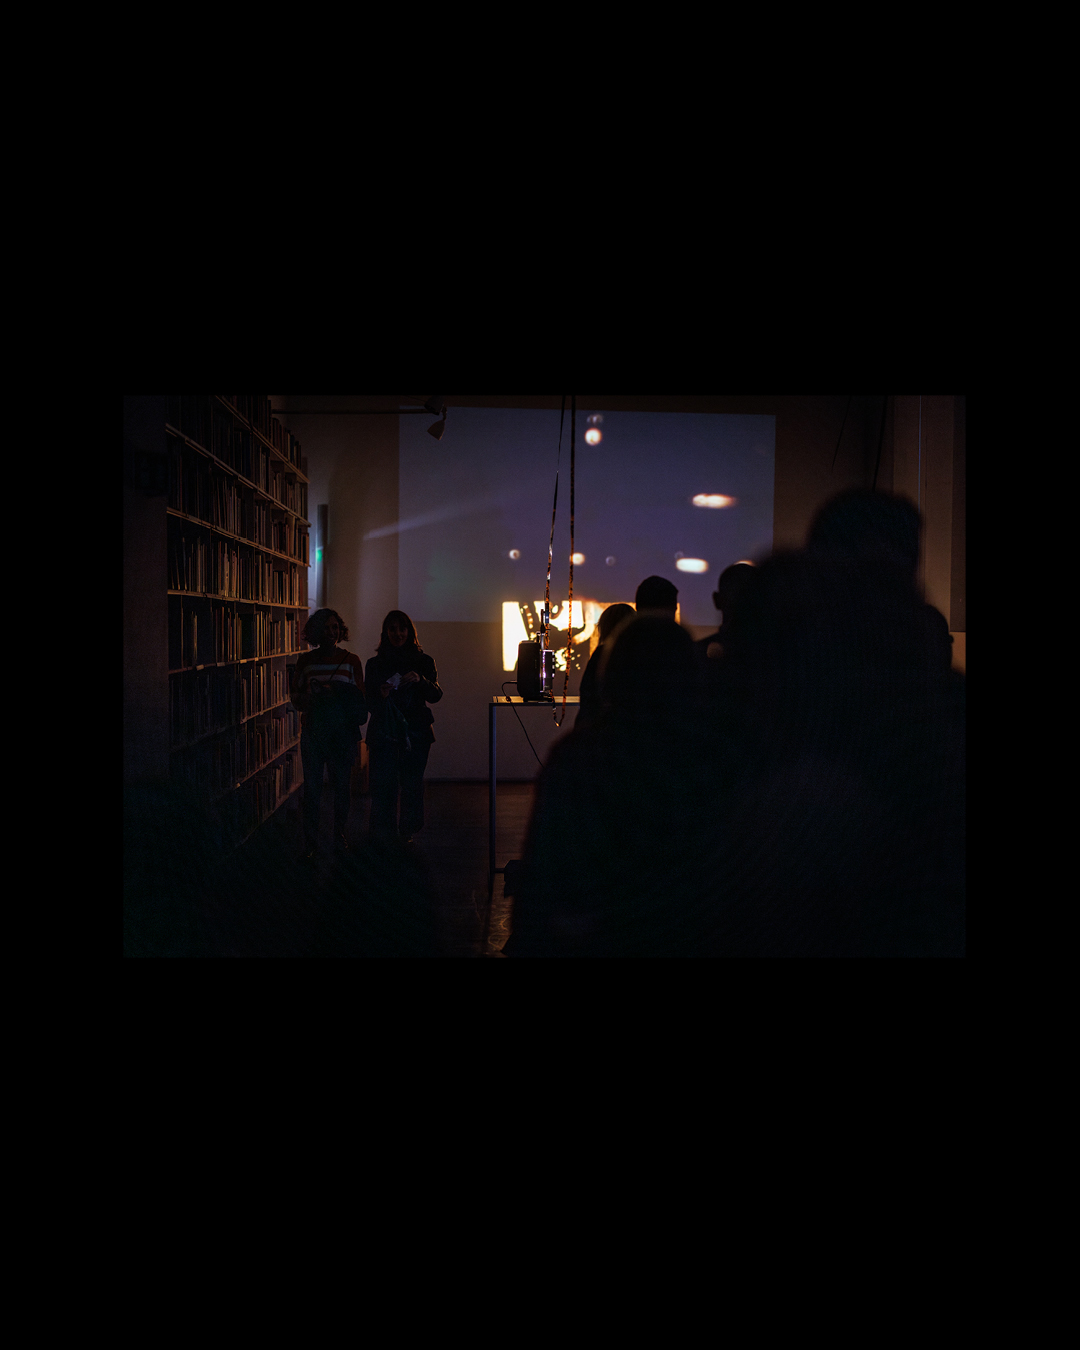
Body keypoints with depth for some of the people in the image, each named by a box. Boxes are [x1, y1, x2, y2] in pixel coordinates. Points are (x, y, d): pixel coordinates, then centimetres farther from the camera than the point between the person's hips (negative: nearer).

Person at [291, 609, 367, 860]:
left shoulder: (351, 660, 3)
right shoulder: (305, 661, 6)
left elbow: (359, 701, 3)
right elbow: (296, 700, 8)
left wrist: (337, 696, -15)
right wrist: (312, 695, -13)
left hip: (342, 733, 0)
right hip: (312, 730, 0)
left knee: (341, 785, 6)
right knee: (312, 788, 1)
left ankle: (340, 834, 21)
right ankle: (310, 842, 9)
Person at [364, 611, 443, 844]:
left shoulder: (424, 661, 8)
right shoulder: (375, 664, 9)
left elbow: (435, 695, -3)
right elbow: (367, 700, 7)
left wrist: (420, 680, -22)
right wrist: (380, 695, -15)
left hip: (415, 731, 0)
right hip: (384, 731, 0)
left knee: (412, 783, -1)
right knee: (383, 783, -6)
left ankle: (407, 832, 11)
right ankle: (384, 834, 1)